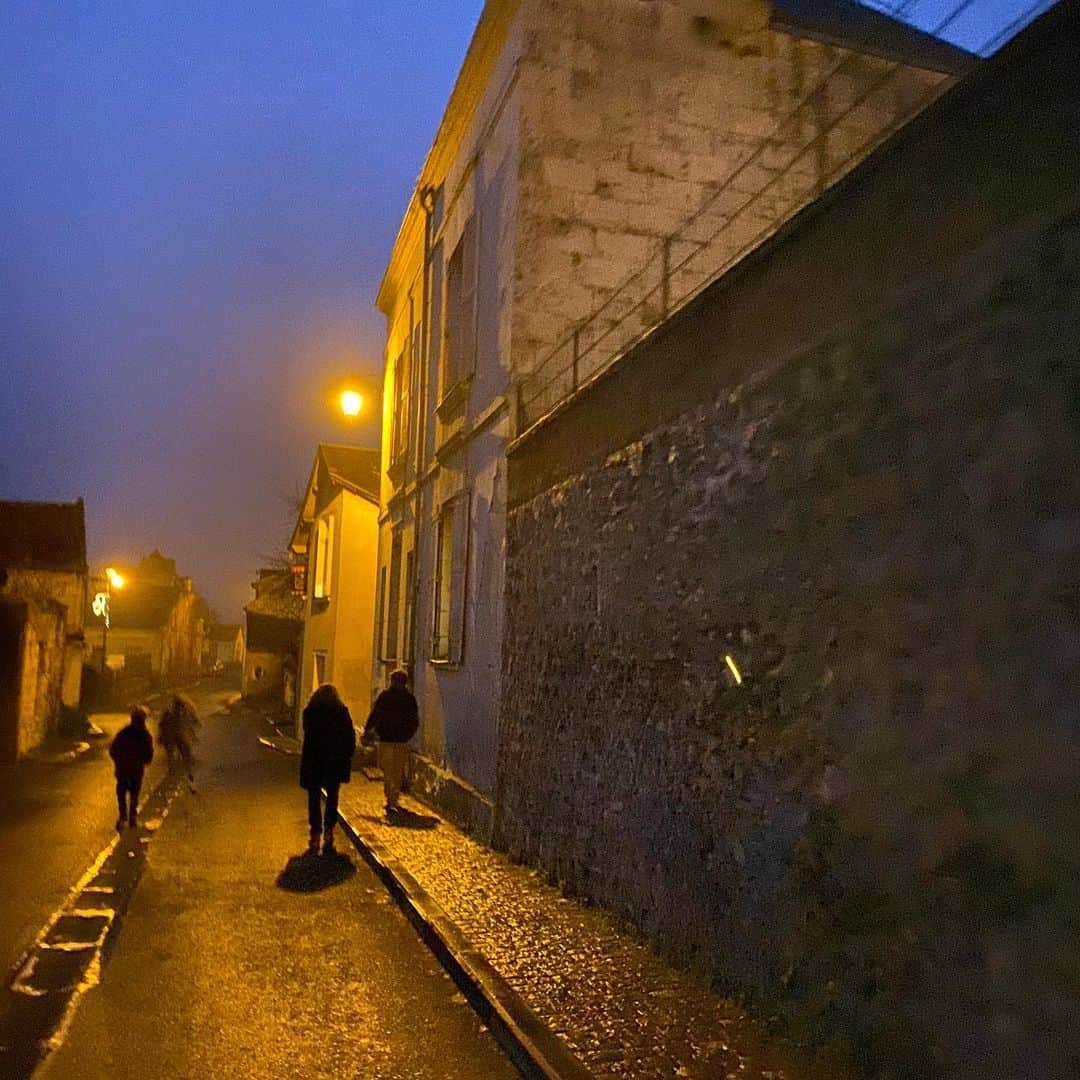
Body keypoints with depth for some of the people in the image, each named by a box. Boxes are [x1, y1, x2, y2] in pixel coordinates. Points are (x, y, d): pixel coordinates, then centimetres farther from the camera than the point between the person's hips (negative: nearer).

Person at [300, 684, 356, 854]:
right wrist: (348, 757, 5)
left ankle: (315, 835, 10)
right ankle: (328, 831, -1)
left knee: (314, 798, 11)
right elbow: (351, 736, -1)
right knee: (332, 797, 12)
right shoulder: (341, 711, 1)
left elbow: (308, 736, -7)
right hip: (335, 762, 1)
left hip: (313, 760, 0)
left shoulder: (310, 712, 0)